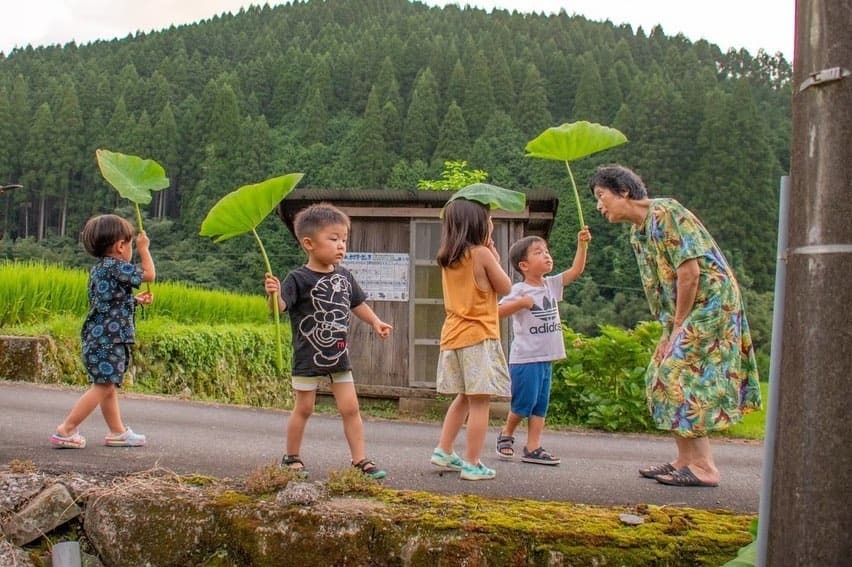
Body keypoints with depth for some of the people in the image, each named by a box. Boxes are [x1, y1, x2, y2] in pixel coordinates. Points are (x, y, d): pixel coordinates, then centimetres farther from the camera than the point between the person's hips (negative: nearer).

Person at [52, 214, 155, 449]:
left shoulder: (98, 268, 16)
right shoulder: (115, 267, -13)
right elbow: (149, 274, -10)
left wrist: (136, 300, 22)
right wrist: (144, 249, 3)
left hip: (100, 338, 10)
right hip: (108, 339, -10)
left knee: (109, 386, 15)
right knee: (102, 387, -7)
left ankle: (118, 432, 23)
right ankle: (65, 431, -5)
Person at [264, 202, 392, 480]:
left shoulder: (344, 276, 4)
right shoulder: (299, 278, -14)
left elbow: (357, 303, 19)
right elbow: (279, 307, -24)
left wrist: (375, 322, 9)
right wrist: (274, 293, -44)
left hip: (339, 356, 5)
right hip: (308, 357, -5)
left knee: (350, 408, 4)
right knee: (303, 409, 7)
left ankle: (360, 460, 11)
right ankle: (291, 458, 24)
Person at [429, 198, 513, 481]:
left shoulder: (447, 258, 10)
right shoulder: (482, 254, -11)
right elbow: (505, 287, -2)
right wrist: (495, 257, 7)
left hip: (453, 337, 8)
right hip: (478, 337, -8)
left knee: (464, 398, 20)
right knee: (480, 401, -3)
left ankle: (444, 451, 23)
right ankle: (472, 464, -2)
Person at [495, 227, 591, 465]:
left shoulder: (551, 285, 10)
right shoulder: (519, 290, -10)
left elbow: (576, 270, 10)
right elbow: (497, 311, -16)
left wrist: (582, 244, 2)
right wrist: (522, 302, -24)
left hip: (546, 358, 7)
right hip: (525, 358, -7)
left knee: (541, 405, 8)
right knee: (524, 403, -2)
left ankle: (533, 448, 13)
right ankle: (506, 434, 22)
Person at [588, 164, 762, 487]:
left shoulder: (664, 212, -16)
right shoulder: (637, 232, 13)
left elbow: (689, 270, -22)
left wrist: (679, 323, -16)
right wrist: (670, 327, 4)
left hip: (710, 302, -10)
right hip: (684, 312, 10)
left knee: (681, 375, -13)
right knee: (663, 374, 9)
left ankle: (704, 467, -9)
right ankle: (685, 460, 15)